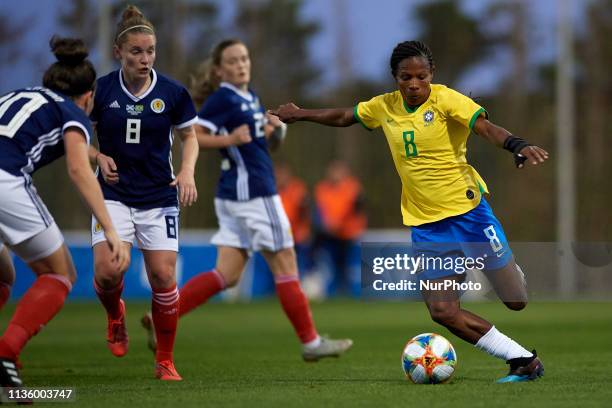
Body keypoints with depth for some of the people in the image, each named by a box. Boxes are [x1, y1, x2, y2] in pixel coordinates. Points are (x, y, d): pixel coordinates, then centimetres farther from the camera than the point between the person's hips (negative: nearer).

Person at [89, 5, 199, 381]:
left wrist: (187, 170, -9)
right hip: (114, 194, 0)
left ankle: (165, 361, 12)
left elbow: (190, 137, 9)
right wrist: (99, 157, -9)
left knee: (163, 277, -5)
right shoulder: (101, 90, -6)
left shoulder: (173, 92, -6)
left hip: (159, 197, 0)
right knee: (107, 272, -17)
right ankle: (115, 315, 20)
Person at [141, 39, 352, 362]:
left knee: (227, 274, 7)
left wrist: (270, 130, 13)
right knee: (285, 265, -1)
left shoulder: (250, 97, 15)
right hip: (251, 192, -9)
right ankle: (311, 342, 6)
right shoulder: (223, 98, -11)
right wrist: (230, 140, -25)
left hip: (237, 195, 9)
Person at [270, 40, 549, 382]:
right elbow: (343, 117, 23)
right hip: (426, 224, 4)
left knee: (516, 301, -2)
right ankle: (524, 360, 3)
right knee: (443, 310, -10)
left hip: (469, 210, -4)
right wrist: (300, 115, 30)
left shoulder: (445, 99, -12)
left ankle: (511, 273, 39)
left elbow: (486, 127, -26)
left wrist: (517, 145, -44)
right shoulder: (384, 107, 4)